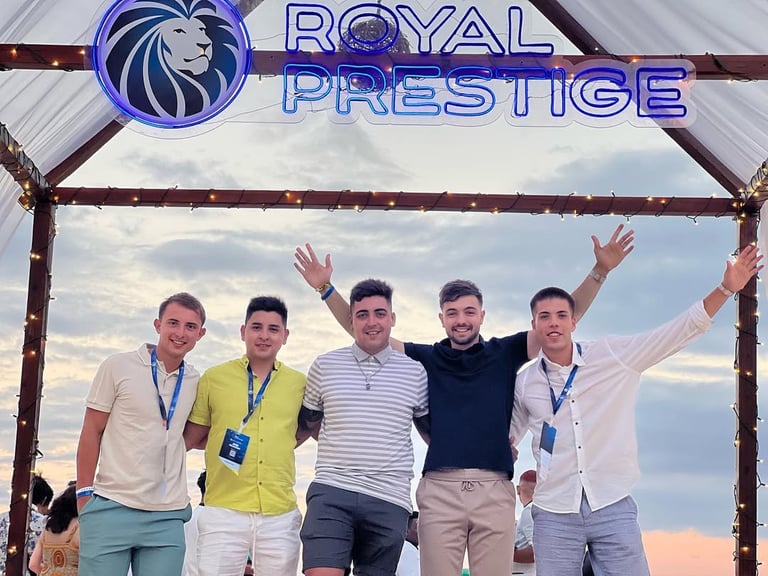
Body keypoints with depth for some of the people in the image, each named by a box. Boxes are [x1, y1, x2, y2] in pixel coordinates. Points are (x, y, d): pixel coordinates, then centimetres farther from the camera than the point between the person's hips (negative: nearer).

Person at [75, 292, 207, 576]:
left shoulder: (198, 383, 8)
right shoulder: (118, 367, -2)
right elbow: (91, 432, 1)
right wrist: (84, 494, -5)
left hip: (168, 517, 3)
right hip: (111, 509, -3)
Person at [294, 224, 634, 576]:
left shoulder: (505, 353, 10)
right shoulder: (425, 359, 11)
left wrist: (600, 271, -1)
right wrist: (326, 288, 3)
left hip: (495, 491, 0)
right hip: (439, 489, 0)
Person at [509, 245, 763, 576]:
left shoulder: (613, 356, -3)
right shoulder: (525, 383, 4)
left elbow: (677, 333, -8)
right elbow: (504, 436, 20)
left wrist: (725, 289, -17)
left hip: (613, 508, -1)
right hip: (554, 515, 2)